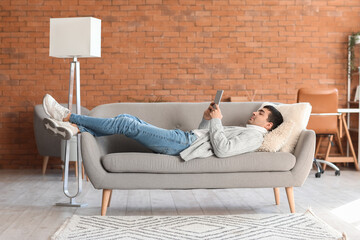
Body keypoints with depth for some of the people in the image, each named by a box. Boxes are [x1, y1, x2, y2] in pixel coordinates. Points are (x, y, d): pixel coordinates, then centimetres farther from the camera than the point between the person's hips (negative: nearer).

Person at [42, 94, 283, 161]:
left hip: (184, 143, -10)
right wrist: (208, 119, 14)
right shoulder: (242, 130, 28)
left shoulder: (254, 135, -2)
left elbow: (222, 150, -21)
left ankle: (69, 116, -8)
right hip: (184, 137, 10)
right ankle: (74, 129, -2)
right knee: (127, 119, 1)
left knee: (128, 125, -14)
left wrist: (216, 121, -12)